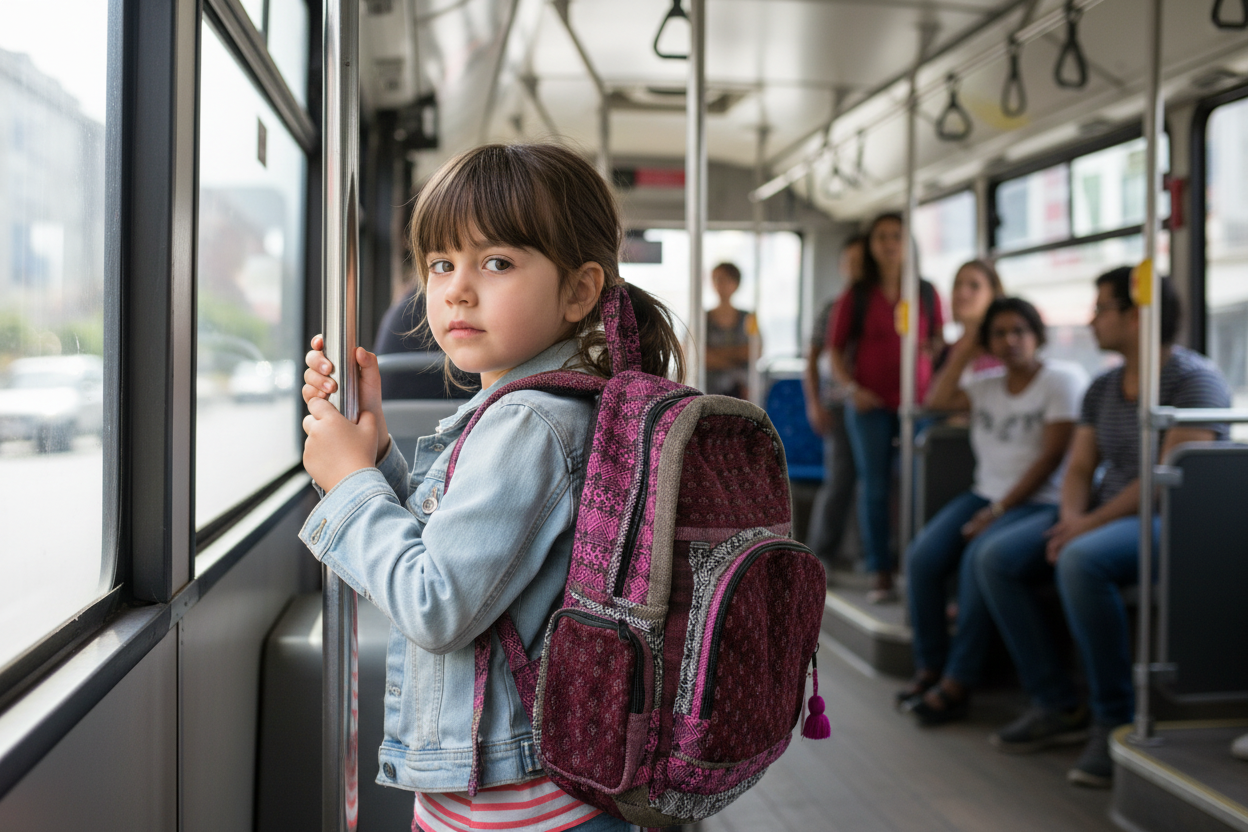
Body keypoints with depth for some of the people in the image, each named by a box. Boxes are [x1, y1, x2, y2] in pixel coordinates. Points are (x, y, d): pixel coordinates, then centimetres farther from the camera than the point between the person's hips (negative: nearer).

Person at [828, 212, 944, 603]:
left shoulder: (926, 293, 10)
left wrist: (931, 348, -8)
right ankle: (880, 574, 6)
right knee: (874, 486, 1)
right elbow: (835, 349, 7)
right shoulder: (856, 295, 7)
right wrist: (851, 387, -6)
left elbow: (939, 343, 14)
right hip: (870, 403, 0)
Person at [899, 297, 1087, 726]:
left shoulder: (1063, 378, -3)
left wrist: (999, 509, -15)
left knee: (980, 556, -33)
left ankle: (957, 684, -25)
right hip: (984, 495, 6)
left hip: (1039, 503, -6)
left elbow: (1051, 457, -10)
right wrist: (964, 350, 5)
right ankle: (929, 668, -7)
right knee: (922, 557, -19)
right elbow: (937, 399, 1)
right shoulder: (986, 384, 17)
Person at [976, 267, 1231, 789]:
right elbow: (1078, 469, 11)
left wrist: (1093, 523, -21)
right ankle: (1058, 707, -5)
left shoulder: (1193, 379, -11)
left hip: (1174, 523, -8)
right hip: (1103, 522, 8)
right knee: (998, 563, -8)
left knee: (1080, 563, -37)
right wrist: (1072, 517, -10)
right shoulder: (1102, 388, 14)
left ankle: (1115, 720, -23)